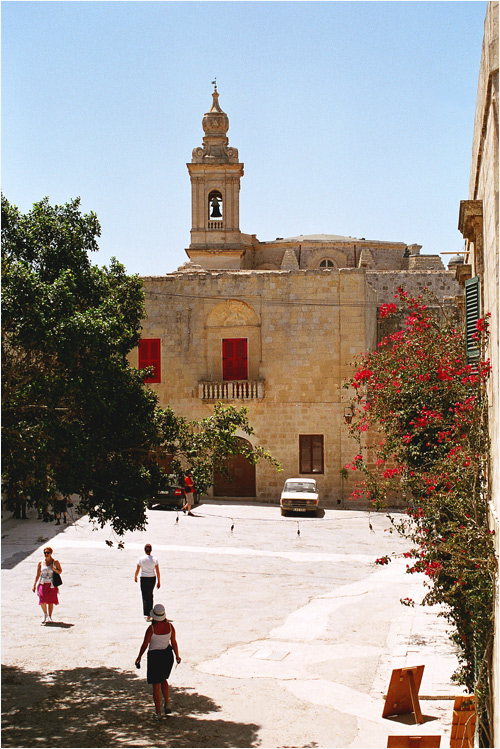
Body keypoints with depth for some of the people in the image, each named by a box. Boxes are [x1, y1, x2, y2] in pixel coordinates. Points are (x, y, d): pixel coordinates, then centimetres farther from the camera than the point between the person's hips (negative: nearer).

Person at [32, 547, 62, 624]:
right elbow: (38, 575, 9)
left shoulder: (55, 562, 0)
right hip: (43, 584, 1)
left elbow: (60, 571, 7)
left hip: (52, 585, -1)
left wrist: (54, 569, -14)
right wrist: (34, 585, 7)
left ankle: (49, 616, 19)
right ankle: (45, 614, 16)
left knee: (51, 601, 2)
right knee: (42, 601, -11)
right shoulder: (41, 563, 3)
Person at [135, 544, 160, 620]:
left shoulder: (141, 559, -8)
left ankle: (146, 615, -9)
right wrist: (158, 582, 5)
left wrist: (135, 577, 17)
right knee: (150, 595, 20)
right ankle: (150, 613, 25)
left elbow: (137, 570, -2)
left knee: (145, 597, 1)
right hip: (152, 578, 2)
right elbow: (157, 571, -3)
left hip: (144, 579, -2)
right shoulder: (154, 559, -4)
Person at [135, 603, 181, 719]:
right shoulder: (170, 626, -11)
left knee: (156, 684, 8)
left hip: (154, 656, -4)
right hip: (168, 655, 4)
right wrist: (177, 656, 13)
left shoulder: (151, 628, -21)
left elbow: (144, 645, -11)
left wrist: (138, 658, 4)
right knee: (163, 679, 28)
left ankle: (158, 712, 15)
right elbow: (174, 643, -2)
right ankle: (167, 704, 18)